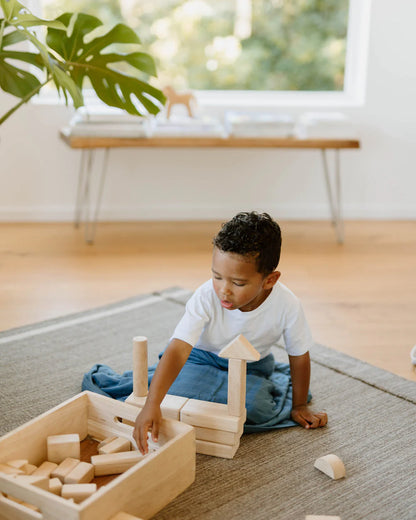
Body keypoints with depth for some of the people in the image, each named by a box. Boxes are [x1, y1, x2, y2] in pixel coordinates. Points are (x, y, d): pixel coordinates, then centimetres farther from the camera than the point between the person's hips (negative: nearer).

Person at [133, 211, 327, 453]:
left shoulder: (288, 306, -31)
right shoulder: (206, 298, -34)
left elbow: (299, 357, -13)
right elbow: (177, 351, -40)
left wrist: (300, 407, 0)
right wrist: (152, 404, -52)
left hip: (254, 363, 1)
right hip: (204, 354, 0)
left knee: (252, 408, -25)